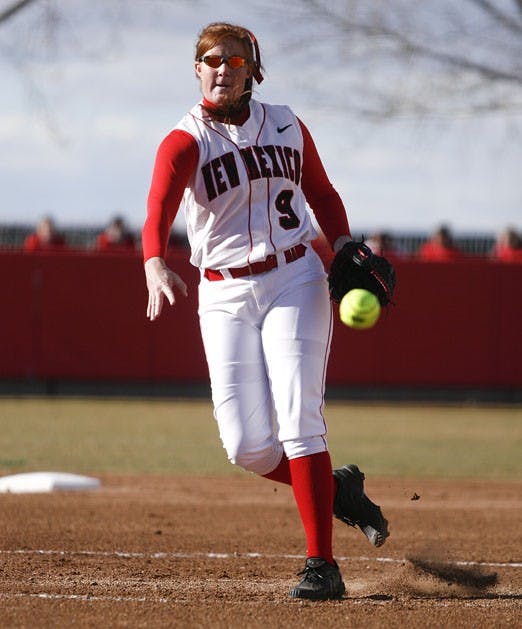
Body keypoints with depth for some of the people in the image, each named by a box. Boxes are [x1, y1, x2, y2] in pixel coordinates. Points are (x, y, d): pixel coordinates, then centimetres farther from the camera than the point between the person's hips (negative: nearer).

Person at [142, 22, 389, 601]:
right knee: (246, 445, -5)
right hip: (224, 297, 0)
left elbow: (322, 194, 19)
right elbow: (157, 213, -24)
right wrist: (157, 269, -44)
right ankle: (335, 488, 23)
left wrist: (345, 249, 0)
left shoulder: (286, 126, 6)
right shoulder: (183, 143, -6)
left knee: (298, 419, -13)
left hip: (295, 280, 0)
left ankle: (321, 565, -12)